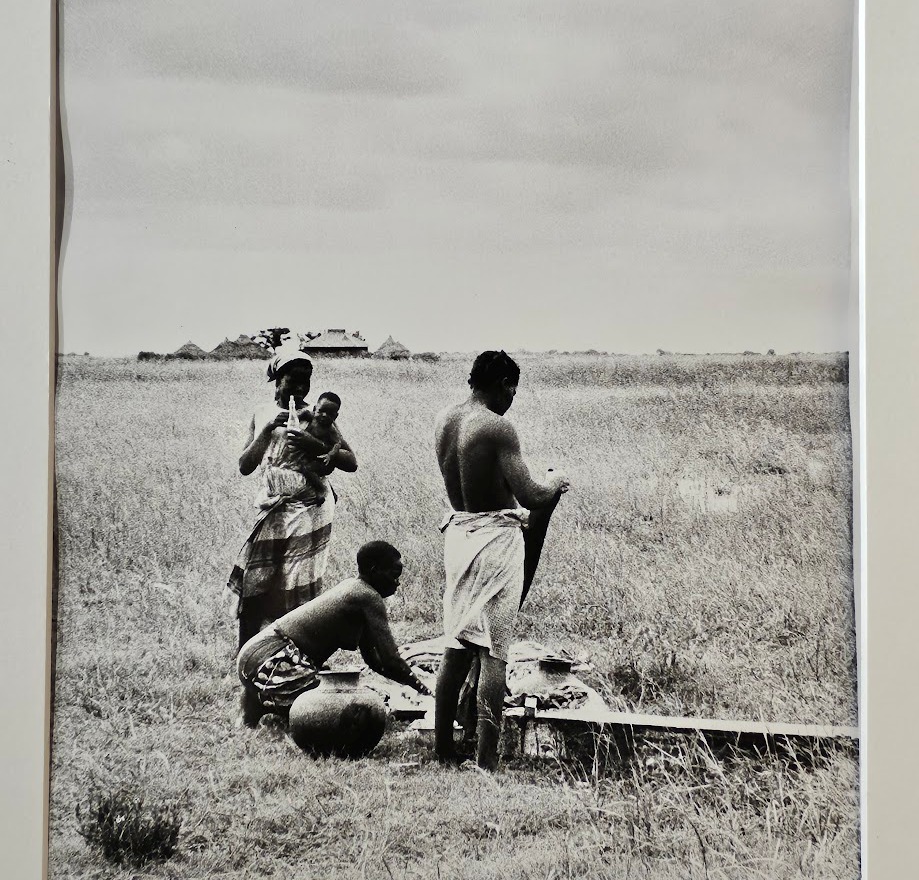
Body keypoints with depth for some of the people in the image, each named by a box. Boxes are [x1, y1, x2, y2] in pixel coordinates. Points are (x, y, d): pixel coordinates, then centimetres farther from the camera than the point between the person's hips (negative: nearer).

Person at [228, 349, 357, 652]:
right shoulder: (262, 415, 7)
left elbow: (351, 462, -5)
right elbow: (245, 467, 1)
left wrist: (316, 446, -20)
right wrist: (267, 431, -12)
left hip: (308, 511, -3)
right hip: (272, 512, 3)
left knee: (298, 593, -2)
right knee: (253, 587, 1)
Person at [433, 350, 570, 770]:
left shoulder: (443, 421, 8)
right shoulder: (497, 428, -16)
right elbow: (530, 496, -18)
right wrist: (555, 484, 3)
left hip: (457, 531, 7)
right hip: (495, 535, -7)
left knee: (457, 646, 15)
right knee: (493, 652, -3)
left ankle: (442, 748, 19)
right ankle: (486, 760, -2)